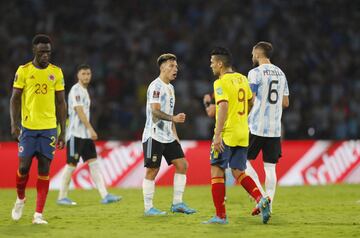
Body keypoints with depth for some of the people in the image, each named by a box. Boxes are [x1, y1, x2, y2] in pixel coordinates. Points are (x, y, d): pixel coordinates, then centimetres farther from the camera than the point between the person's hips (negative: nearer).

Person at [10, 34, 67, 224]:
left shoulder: (56, 72, 5)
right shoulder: (23, 71, 0)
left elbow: (61, 103, 9)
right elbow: (15, 99, 2)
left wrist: (63, 131, 5)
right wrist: (14, 124, -11)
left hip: (49, 128, 1)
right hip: (28, 127, -1)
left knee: (44, 170, -3)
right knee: (23, 166, -2)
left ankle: (38, 214, -1)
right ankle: (20, 198, 28)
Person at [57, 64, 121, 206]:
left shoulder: (84, 91, 18)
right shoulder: (76, 90, -10)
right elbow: (79, 111, -19)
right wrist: (91, 129, -23)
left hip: (85, 135, 9)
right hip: (76, 134, -9)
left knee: (94, 163, 0)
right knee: (71, 165, -3)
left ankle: (105, 195, -6)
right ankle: (62, 197, 6)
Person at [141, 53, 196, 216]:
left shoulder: (170, 87, 18)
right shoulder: (156, 86, -11)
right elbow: (155, 111, -21)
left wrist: (175, 135, 19)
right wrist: (174, 118, -33)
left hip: (168, 137, 9)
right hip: (154, 136, -9)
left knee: (182, 165, 2)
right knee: (152, 170, -4)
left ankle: (177, 203, 7)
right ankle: (148, 208, 3)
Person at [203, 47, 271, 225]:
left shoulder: (221, 83, -12)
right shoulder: (242, 79, 12)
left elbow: (223, 107, -22)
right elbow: (251, 103, 20)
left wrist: (217, 134, -26)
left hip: (227, 134, -7)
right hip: (243, 134, 7)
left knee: (217, 171, 2)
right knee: (239, 173, 12)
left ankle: (221, 215, 0)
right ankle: (261, 200, -11)